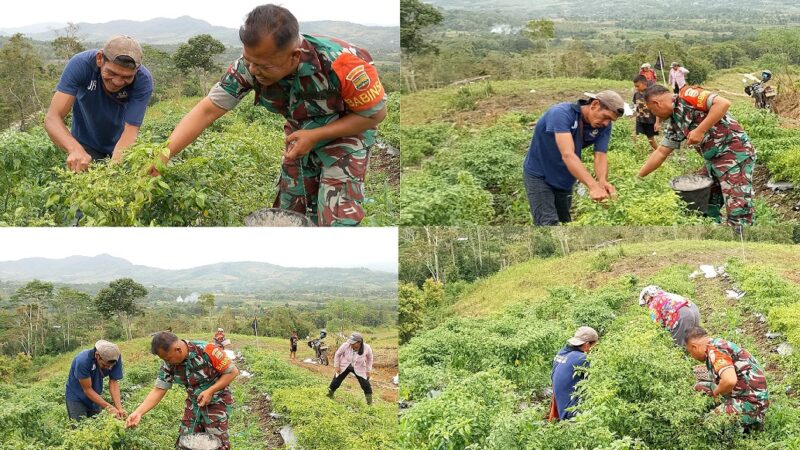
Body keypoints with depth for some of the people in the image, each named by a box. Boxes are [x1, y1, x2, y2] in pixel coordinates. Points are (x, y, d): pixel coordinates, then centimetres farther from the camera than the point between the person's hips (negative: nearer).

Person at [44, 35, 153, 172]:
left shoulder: (143, 80, -28)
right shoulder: (80, 64, -30)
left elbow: (130, 133, -32)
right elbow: (53, 117, -34)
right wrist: (75, 149, -53)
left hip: (119, 145, 1)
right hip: (86, 144, -1)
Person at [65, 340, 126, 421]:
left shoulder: (115, 357, -23)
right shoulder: (83, 361, -34)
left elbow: (113, 383, -19)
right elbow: (87, 389, -27)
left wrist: (119, 408, -31)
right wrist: (109, 407, -33)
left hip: (95, 396, 4)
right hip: (76, 396, -4)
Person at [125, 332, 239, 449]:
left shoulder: (206, 351, -28)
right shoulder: (169, 364, -12)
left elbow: (232, 371, -20)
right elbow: (159, 390, -9)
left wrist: (210, 391, -26)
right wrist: (138, 412, -21)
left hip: (217, 402, -5)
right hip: (194, 403, 5)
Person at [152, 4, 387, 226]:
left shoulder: (340, 64, -36)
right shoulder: (250, 64, -26)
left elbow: (376, 113, -22)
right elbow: (207, 110, -23)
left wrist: (315, 136, -27)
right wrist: (164, 154, -34)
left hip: (346, 134, -4)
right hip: (300, 136, 4)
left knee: (336, 221, -14)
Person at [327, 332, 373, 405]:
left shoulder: (367, 348, -27)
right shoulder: (345, 346, -29)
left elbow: (369, 359, -4)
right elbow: (337, 354, -8)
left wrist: (368, 370, -1)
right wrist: (336, 366, -6)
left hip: (359, 369, 0)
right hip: (344, 367, 0)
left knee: (365, 384, -5)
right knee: (336, 381, 5)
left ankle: (370, 403, 14)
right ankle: (329, 395, 29)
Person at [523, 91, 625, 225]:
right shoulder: (561, 113, -32)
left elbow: (600, 156, -18)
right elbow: (568, 154, -42)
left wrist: (603, 182, -41)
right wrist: (593, 186, -52)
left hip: (564, 178, 7)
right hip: (539, 175, -7)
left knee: (566, 222, 13)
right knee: (549, 223, -19)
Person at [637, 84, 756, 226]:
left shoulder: (687, 95, -10)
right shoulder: (674, 124, 15)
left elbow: (723, 103, -22)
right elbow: (660, 153, 23)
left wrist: (700, 130, -22)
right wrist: (637, 177, 23)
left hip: (735, 154, -10)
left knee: (738, 215, -13)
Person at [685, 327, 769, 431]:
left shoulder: (714, 350, -18)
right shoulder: (720, 344, 13)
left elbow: (730, 381, -32)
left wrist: (716, 392, -13)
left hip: (749, 404, -10)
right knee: (700, 387, 15)